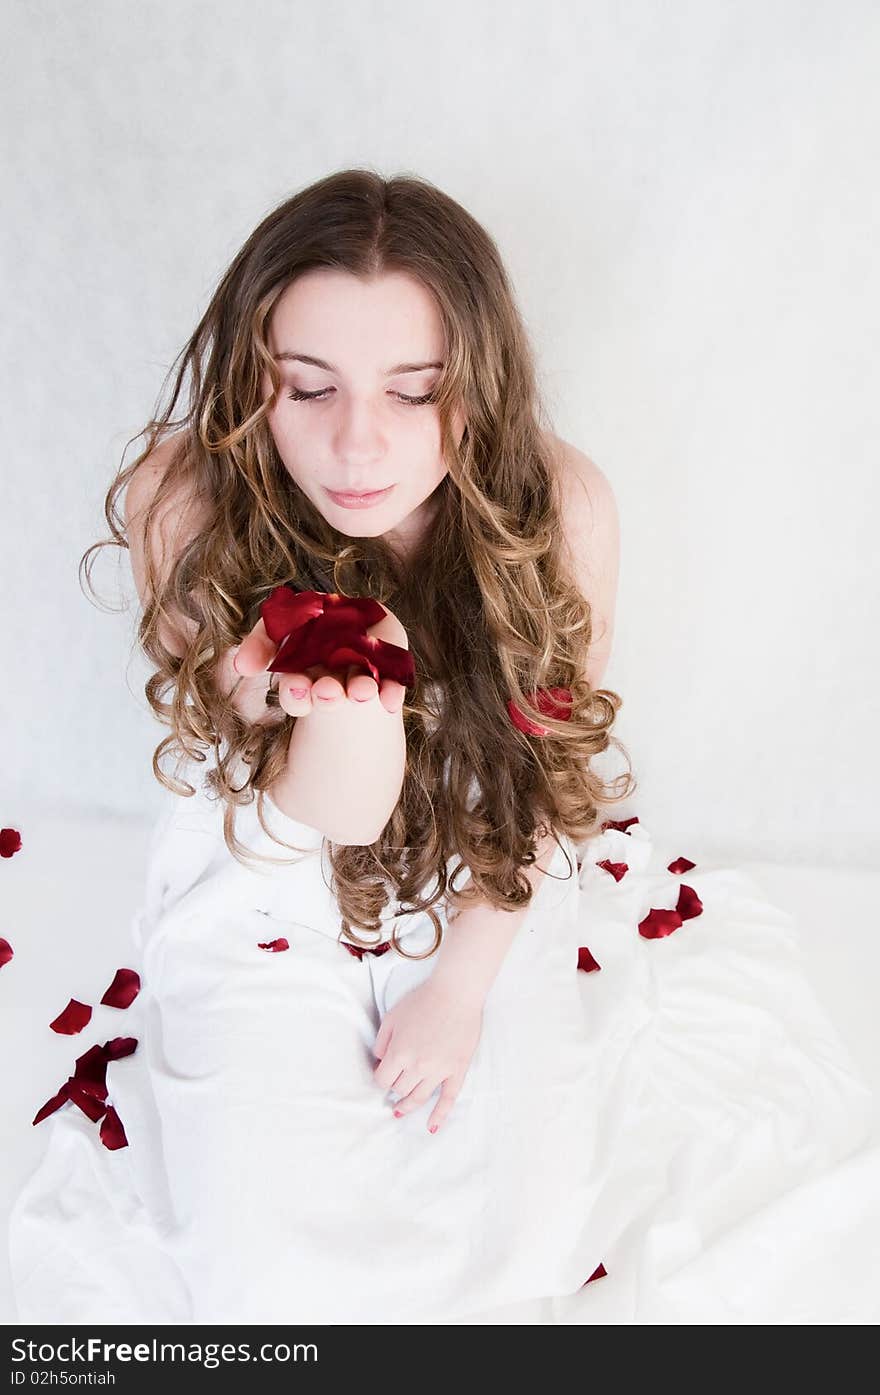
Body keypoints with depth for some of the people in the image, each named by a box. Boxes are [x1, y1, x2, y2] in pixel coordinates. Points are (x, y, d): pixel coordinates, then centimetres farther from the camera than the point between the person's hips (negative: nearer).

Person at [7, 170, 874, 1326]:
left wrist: (463, 983, -7)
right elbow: (329, 825, -21)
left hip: (494, 895, 2)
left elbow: (549, 769, -5)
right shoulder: (185, 504, -23)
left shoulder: (563, 506, -20)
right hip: (274, 897, -1)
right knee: (277, 1270, -9)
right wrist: (347, 702, -45)